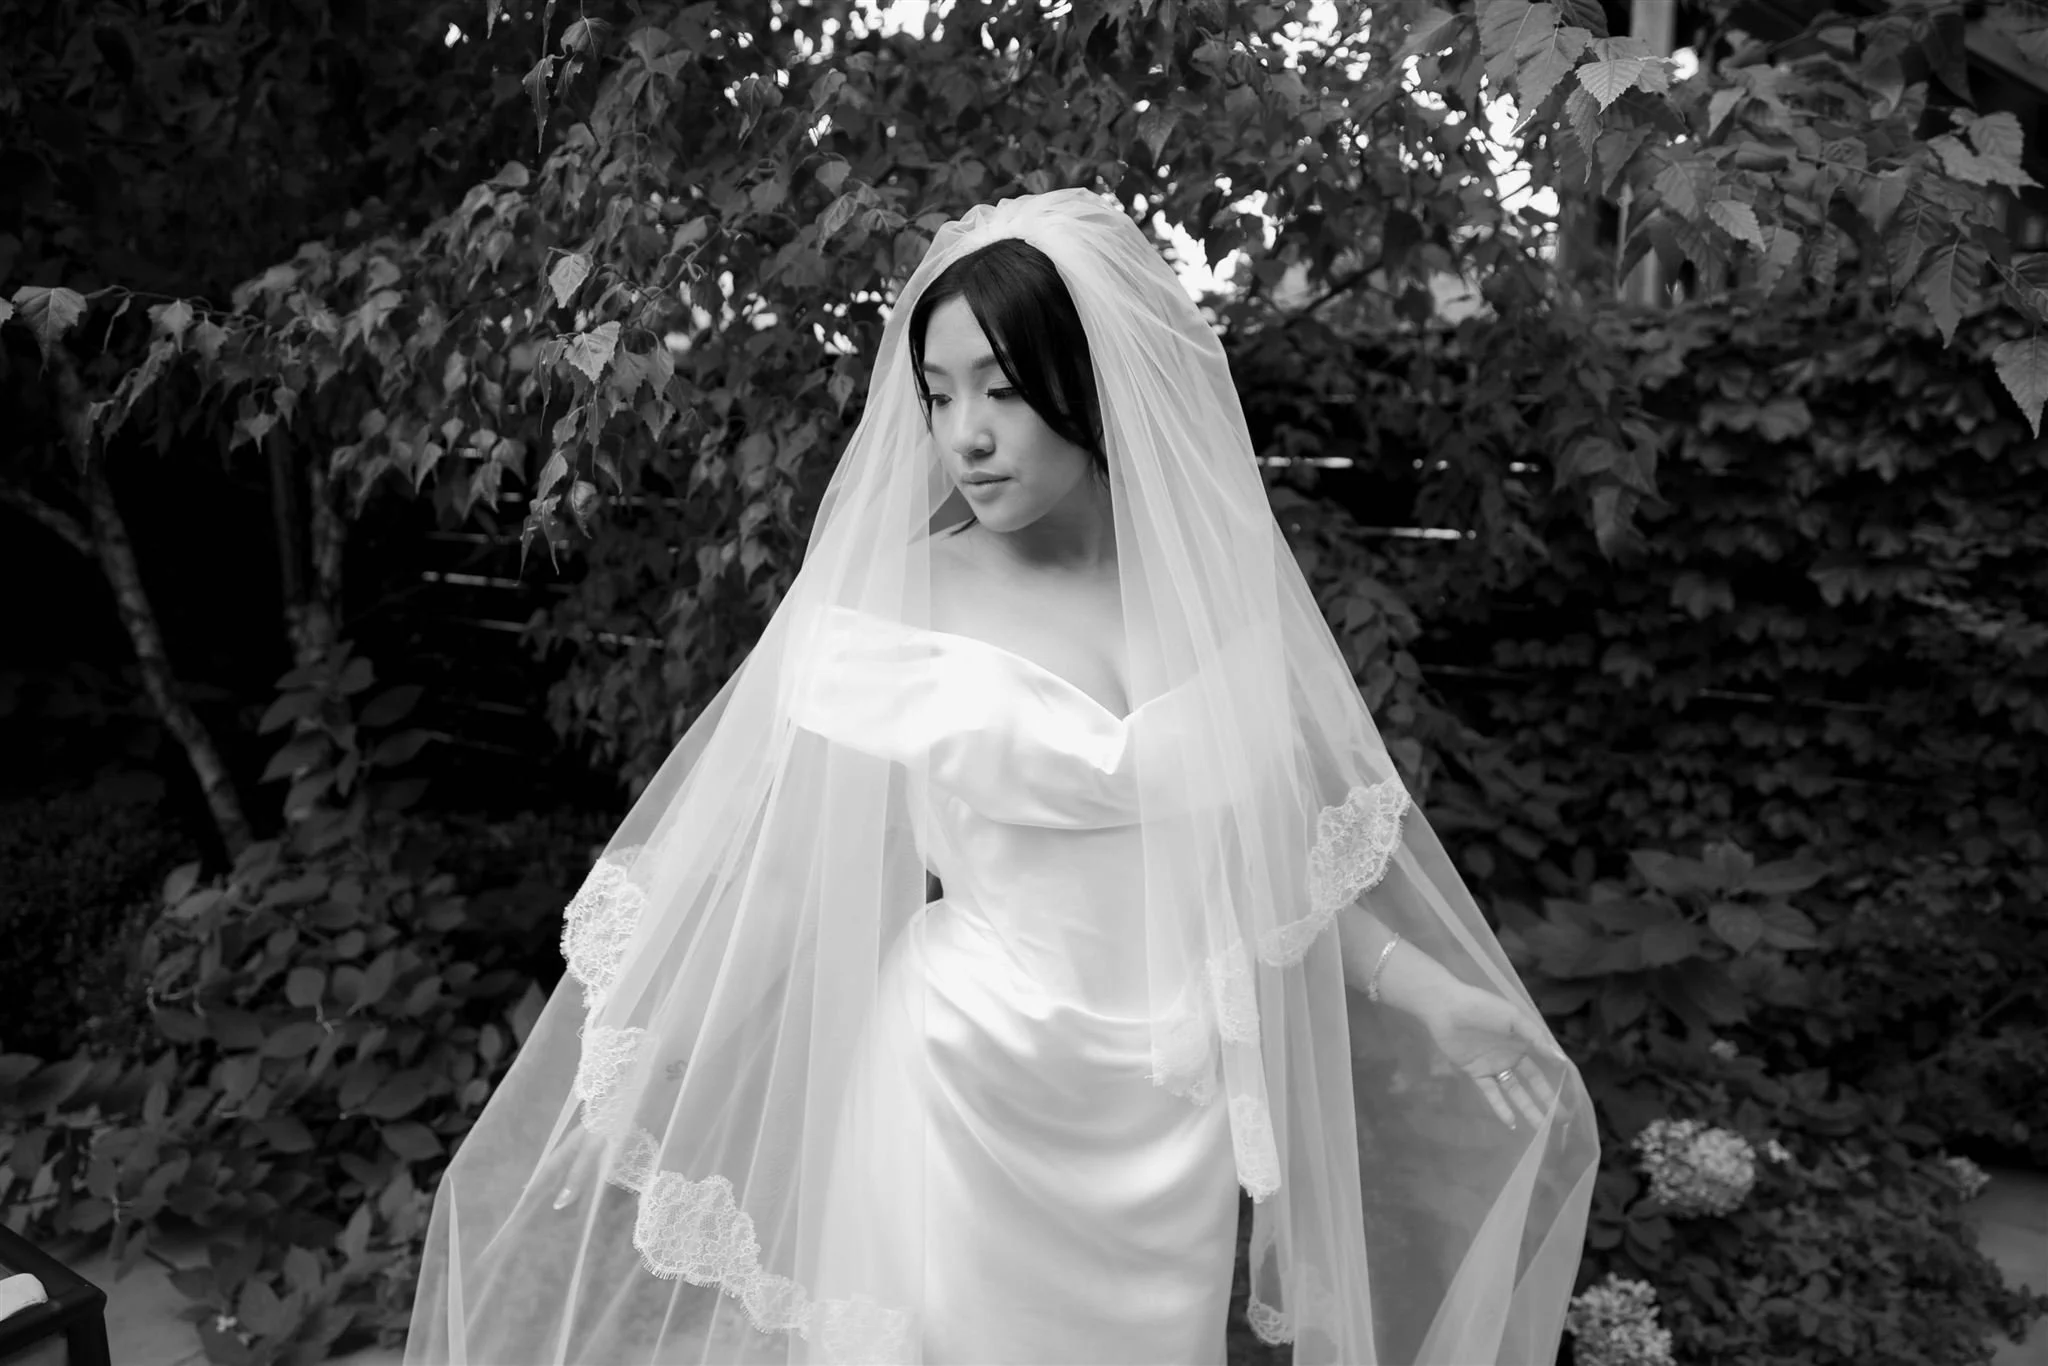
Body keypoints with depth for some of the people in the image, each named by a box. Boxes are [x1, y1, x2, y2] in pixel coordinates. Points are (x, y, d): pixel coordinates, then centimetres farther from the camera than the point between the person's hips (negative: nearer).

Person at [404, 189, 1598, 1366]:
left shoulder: (1217, 591, -3)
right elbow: (783, 864, -6)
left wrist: (1411, 983, 5)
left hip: (1167, 1125, 3)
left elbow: (1261, 841, 9)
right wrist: (629, 1080, -7)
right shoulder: (890, 603, -11)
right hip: (964, 1094, -3)